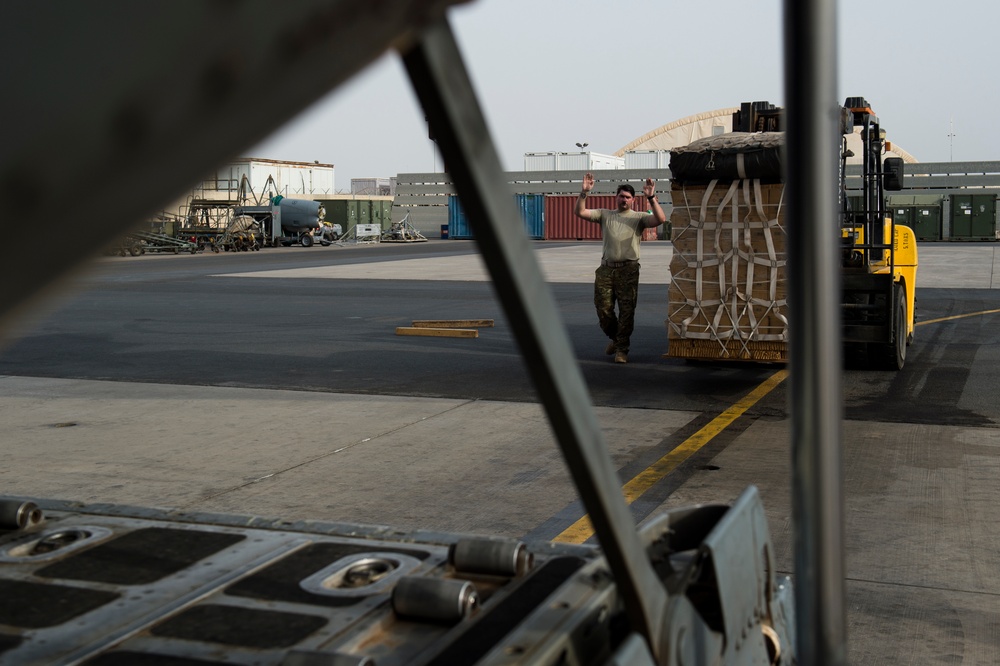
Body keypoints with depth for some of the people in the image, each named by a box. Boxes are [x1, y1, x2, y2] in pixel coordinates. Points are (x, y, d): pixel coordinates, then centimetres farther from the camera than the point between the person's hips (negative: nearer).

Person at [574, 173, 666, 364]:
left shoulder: (639, 217, 6)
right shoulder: (604, 215, 13)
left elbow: (660, 219, -12)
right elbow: (579, 212, 3)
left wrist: (651, 198, -22)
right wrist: (584, 193, -11)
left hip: (628, 270, -2)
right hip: (606, 269, 2)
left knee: (626, 311, -3)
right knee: (603, 310, 4)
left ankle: (621, 349, 7)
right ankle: (615, 338, 30)